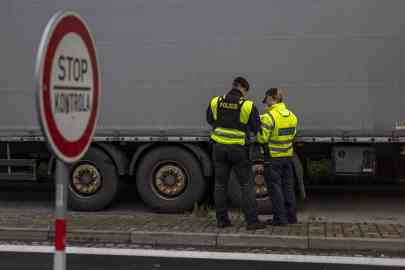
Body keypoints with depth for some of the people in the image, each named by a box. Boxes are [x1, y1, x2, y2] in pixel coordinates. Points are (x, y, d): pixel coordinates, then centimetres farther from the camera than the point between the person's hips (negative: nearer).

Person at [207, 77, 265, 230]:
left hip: (219, 147, 4)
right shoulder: (248, 106, -10)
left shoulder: (215, 102, 1)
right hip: (238, 149, -3)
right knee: (246, 185, 3)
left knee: (220, 184, 11)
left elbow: (210, 120, 16)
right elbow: (256, 129, -3)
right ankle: (252, 221, 1)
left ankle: (222, 220, 14)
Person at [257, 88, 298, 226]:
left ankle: (280, 218, 5)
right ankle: (291, 216, 22)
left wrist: (257, 129, 2)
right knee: (288, 186, 15)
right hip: (287, 156, 7)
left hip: (273, 157, -6)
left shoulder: (269, 117, -18)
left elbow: (262, 138, -17)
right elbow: (292, 134, 11)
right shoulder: (291, 115, 4)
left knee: (275, 187, 2)